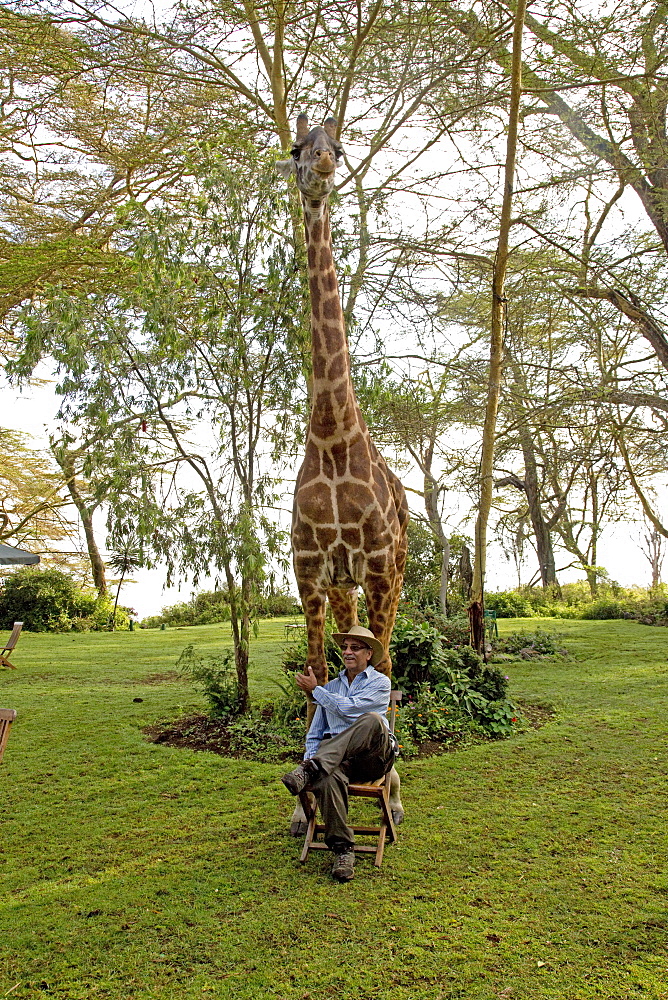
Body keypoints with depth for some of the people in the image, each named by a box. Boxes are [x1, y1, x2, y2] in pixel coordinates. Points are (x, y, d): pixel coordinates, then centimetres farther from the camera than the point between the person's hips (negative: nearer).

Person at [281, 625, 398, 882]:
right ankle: (342, 850, -22)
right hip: (335, 756, 3)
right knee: (329, 779, -35)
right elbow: (315, 733, 20)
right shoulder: (330, 687, 24)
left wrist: (314, 690, 2)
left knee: (372, 720, -36)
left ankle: (310, 770, -38)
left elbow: (349, 708, -9)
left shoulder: (380, 682, 8)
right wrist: (310, 759, -1)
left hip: (373, 757, -3)